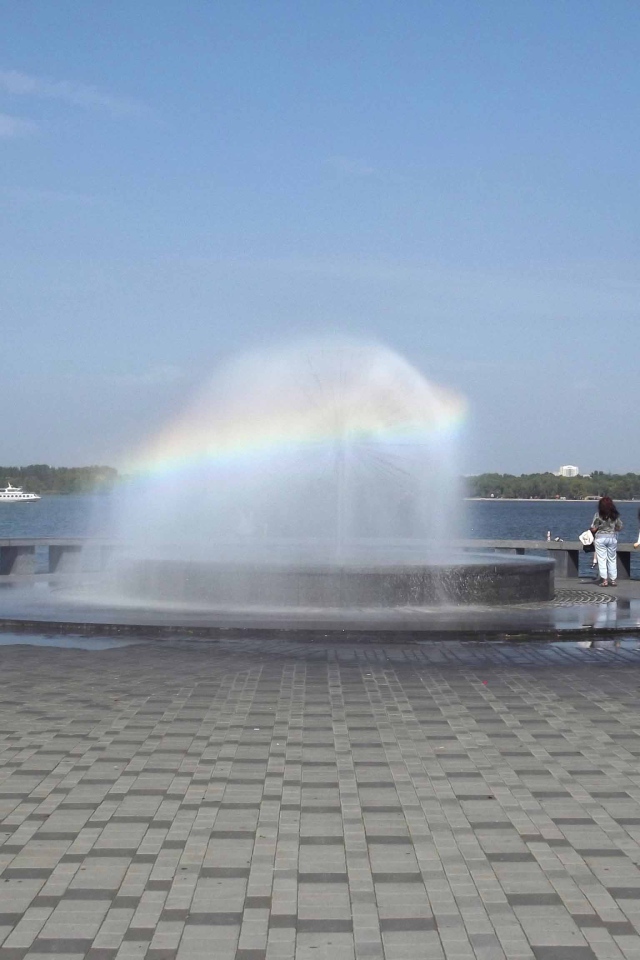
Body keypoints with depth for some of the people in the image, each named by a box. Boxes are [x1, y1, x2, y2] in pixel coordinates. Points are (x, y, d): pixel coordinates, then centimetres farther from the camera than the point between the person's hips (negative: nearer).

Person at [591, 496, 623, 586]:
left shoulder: (598, 515, -12)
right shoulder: (615, 515, -1)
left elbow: (593, 529, -11)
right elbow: (619, 527, 5)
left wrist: (593, 534, 11)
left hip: (601, 537, -3)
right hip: (612, 537, 3)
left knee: (602, 559, 2)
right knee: (612, 559, 13)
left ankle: (604, 580, 0)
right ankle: (613, 580, 15)